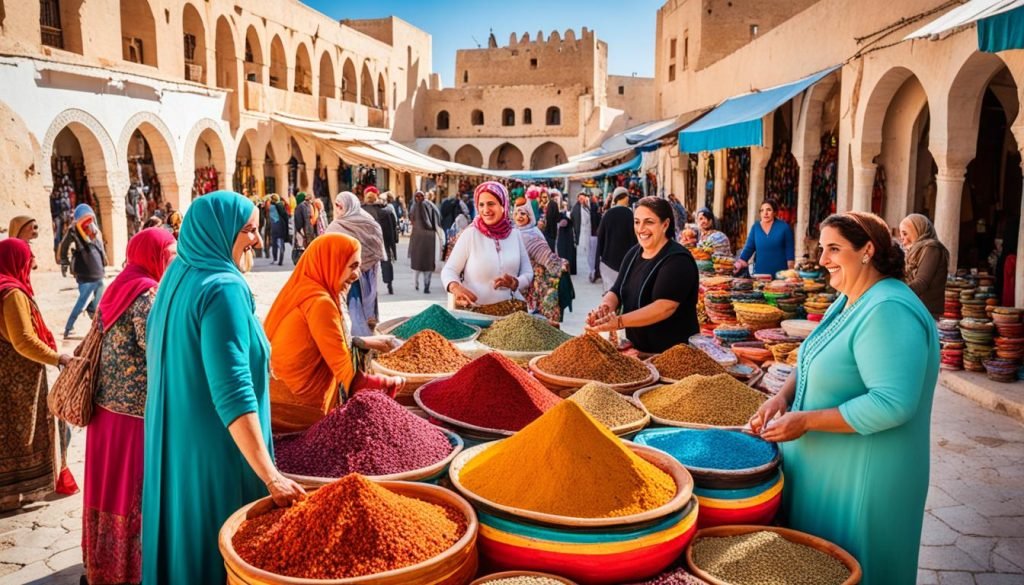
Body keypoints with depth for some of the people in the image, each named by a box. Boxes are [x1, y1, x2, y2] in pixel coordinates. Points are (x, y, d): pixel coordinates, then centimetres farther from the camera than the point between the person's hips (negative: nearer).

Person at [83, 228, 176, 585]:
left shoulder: (118, 288, 12)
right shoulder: (147, 294, -17)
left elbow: (106, 346, 17)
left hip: (108, 405, 9)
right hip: (138, 411, -9)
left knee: (112, 487, 18)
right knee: (137, 492, 2)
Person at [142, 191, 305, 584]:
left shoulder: (177, 277, 7)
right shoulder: (223, 288, -20)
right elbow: (233, 391, -27)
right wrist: (270, 475, -27)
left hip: (174, 441, 9)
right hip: (214, 449, -9)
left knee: (184, 533, 21)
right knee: (221, 547, 5)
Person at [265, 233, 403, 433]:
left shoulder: (302, 288, 5)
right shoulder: (320, 302, -22)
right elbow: (346, 372, -18)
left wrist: (365, 342, 19)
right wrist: (388, 383, -5)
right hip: (297, 403, -9)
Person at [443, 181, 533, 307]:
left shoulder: (515, 234, 8)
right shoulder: (470, 234, -2)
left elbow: (528, 273, 10)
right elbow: (449, 270, -2)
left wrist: (515, 283, -11)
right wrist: (455, 287, -23)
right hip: (476, 310, -2)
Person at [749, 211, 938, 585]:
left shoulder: (889, 311, -24)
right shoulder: (848, 300, 7)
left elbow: (891, 404, -31)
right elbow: (816, 361, 17)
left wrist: (806, 420, -24)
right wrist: (783, 396, -3)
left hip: (862, 480, -9)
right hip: (824, 467, 9)